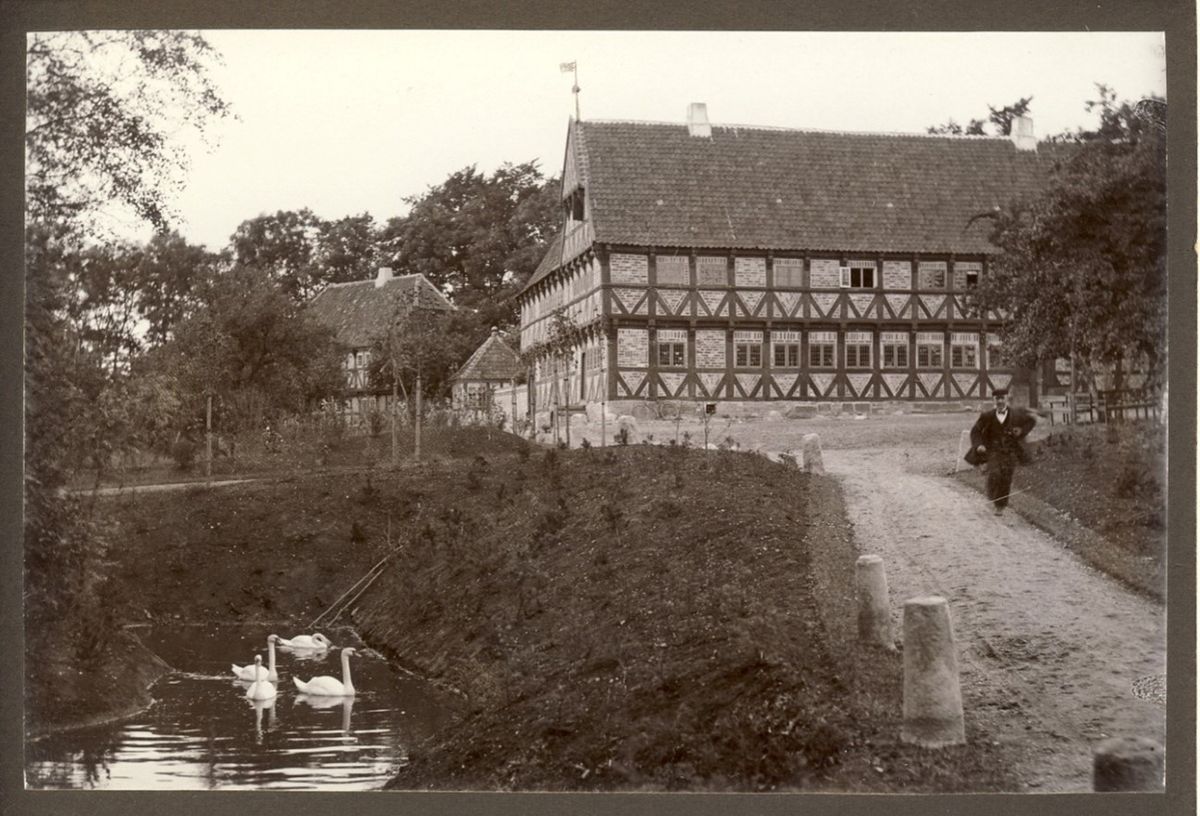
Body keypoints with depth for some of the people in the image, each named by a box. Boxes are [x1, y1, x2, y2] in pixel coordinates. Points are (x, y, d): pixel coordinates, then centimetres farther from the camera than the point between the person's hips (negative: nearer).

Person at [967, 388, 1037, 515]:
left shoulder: (1016, 413, -1)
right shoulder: (987, 416, -3)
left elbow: (1032, 421, 16)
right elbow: (975, 431, 6)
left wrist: (1022, 430, -1)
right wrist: (978, 445, -10)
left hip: (1011, 451, 1)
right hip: (994, 451, -1)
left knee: (1006, 478, -3)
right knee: (994, 474, -22)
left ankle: (1001, 506, 16)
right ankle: (993, 499, 3)